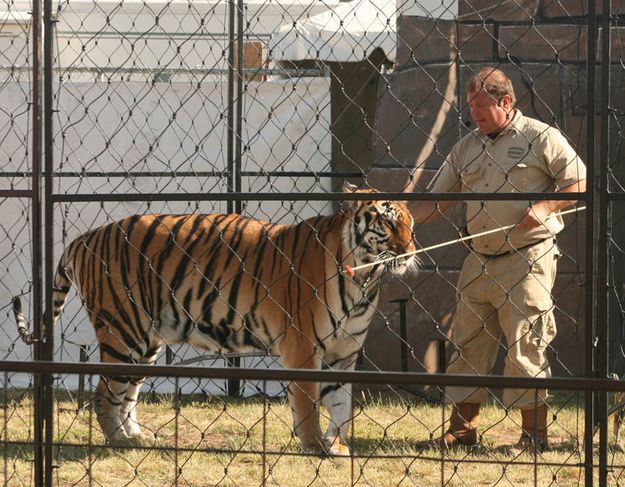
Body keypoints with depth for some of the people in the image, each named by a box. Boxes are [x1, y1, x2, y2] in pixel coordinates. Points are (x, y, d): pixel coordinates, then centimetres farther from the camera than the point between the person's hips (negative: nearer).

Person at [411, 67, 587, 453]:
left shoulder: (541, 138, -1)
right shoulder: (467, 147, 15)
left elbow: (580, 182, -3)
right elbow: (438, 200, 15)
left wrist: (544, 208, -17)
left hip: (527, 259, -6)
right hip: (479, 262, 6)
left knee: (526, 348, -7)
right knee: (468, 345, 8)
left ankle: (535, 434, -1)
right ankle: (463, 429, 16)